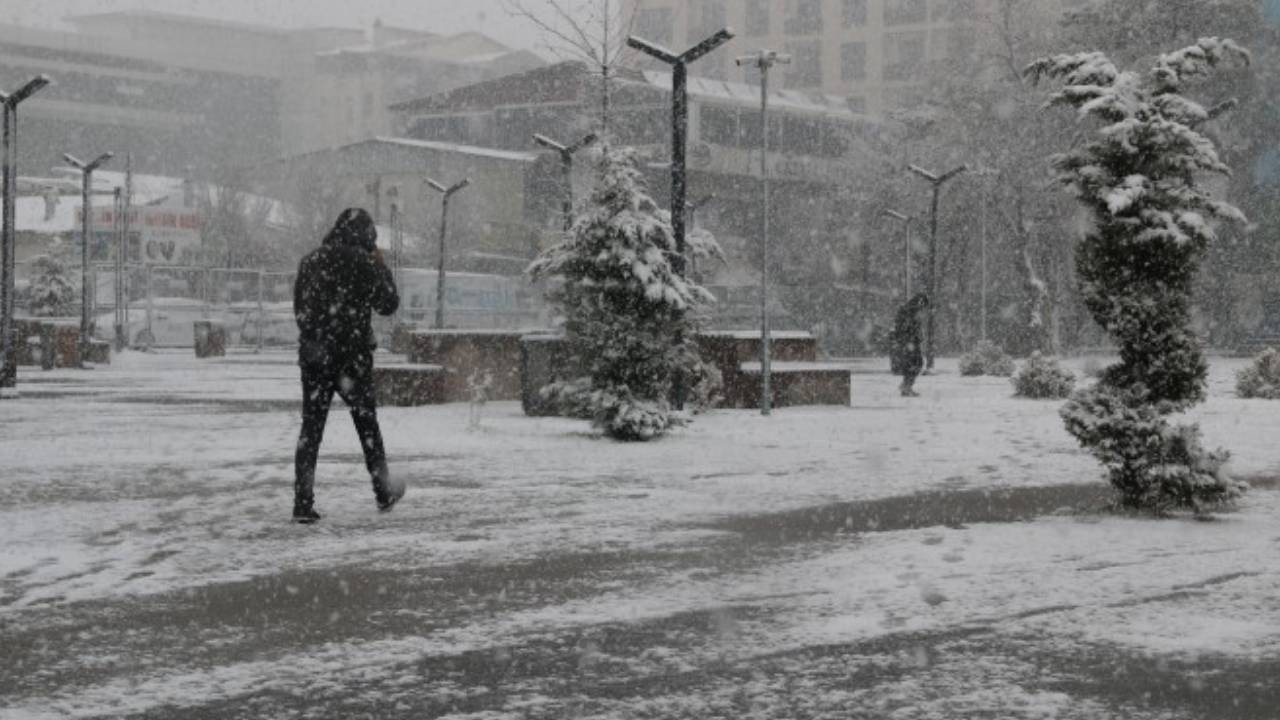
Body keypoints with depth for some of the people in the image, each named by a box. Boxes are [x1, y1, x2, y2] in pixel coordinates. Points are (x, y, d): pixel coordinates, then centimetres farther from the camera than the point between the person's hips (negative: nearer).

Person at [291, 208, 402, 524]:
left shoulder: (310, 261, 5)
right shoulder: (364, 262, -9)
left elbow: (299, 308, 12)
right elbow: (388, 305, -1)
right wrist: (381, 266, 9)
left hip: (313, 355, 3)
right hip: (353, 355, -3)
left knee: (311, 426, 5)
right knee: (367, 422, 13)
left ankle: (303, 501, -3)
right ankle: (383, 491, 25)